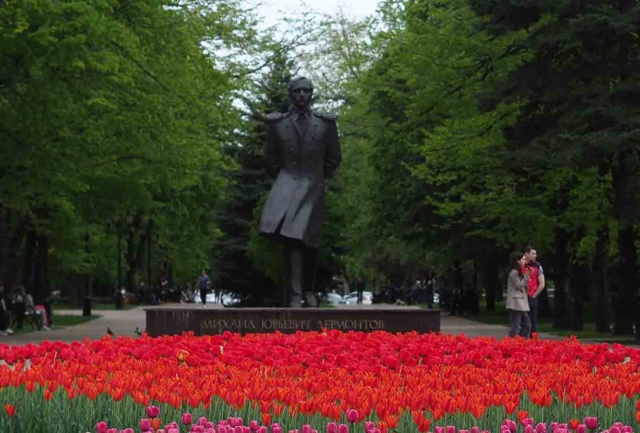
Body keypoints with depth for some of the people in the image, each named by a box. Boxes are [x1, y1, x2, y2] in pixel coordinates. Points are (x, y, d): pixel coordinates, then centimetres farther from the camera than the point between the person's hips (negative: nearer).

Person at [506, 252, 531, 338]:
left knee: (527, 324, 10)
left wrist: (527, 277, 10)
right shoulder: (514, 273, -11)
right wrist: (526, 276, -10)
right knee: (515, 326, -10)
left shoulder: (518, 272, 20)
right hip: (516, 302, -10)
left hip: (521, 302, 10)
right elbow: (518, 285, -15)